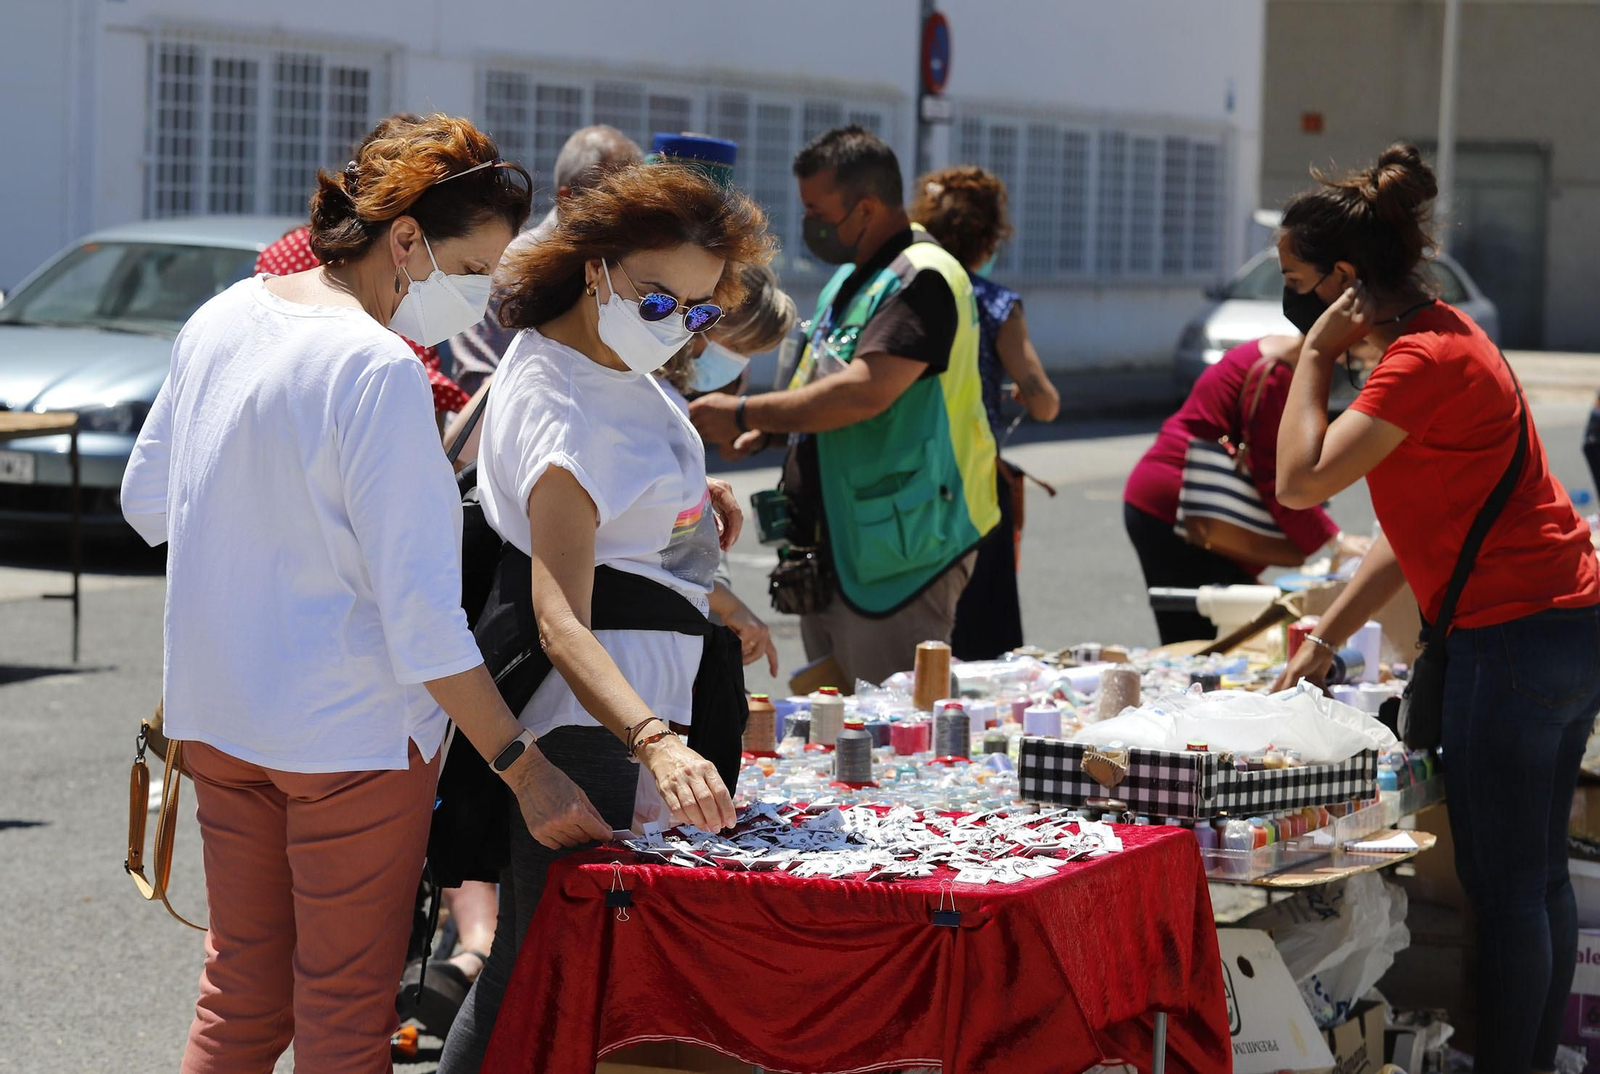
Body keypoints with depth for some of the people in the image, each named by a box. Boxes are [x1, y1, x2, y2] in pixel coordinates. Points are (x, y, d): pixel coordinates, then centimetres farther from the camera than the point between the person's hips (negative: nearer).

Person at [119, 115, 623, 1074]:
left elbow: (147, 504, 15)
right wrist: (526, 771, -21)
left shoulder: (223, 319, 3)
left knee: (241, 994, 17)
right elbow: (420, 612, -24)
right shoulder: (381, 371, -21)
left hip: (215, 718, 8)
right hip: (351, 729, -8)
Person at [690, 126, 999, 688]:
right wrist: (764, 431, 6)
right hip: (835, 543, 10)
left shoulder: (921, 279, -17)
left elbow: (865, 391, -28)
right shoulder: (849, 278, 17)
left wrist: (744, 413, -19)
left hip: (898, 553, -10)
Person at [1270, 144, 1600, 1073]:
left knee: (1502, 883, -3)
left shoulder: (1424, 360, -17)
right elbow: (1420, 531, 18)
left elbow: (1301, 480, -24)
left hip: (1516, 638, -10)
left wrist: (1317, 353, -12)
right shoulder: (1440, 339, 15)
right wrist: (1326, 638, 16)